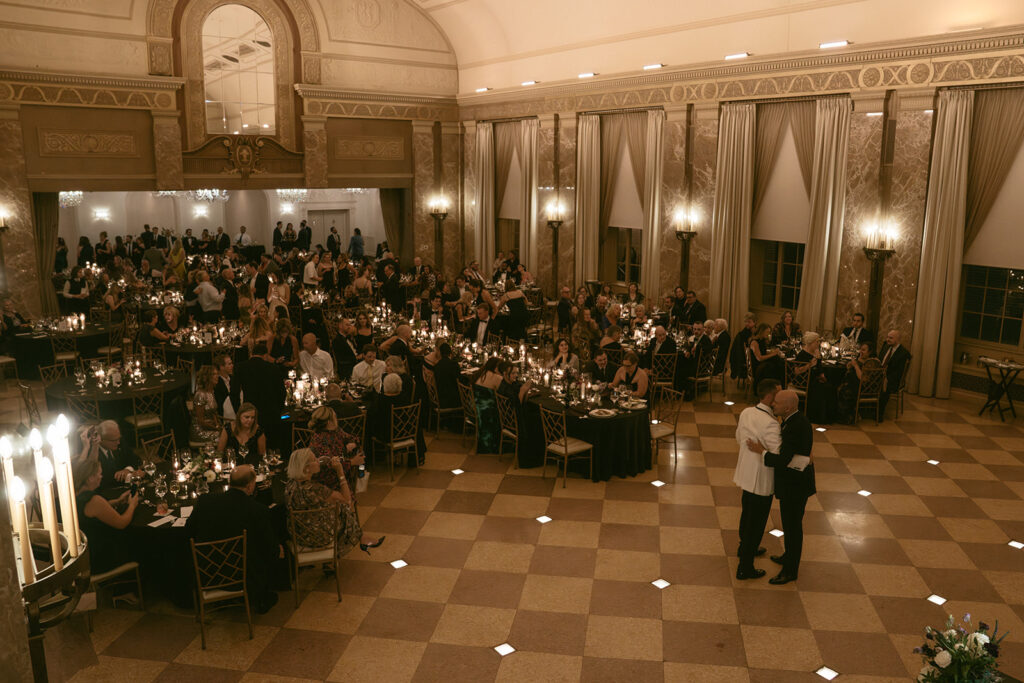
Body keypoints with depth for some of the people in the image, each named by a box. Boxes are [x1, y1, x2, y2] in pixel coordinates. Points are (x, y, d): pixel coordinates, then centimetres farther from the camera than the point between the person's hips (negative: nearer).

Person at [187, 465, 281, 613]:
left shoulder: (204, 500, -11)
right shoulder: (258, 510, -21)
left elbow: (189, 531, 6)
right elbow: (270, 548, -9)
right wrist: (278, 551, 15)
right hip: (245, 577, -4)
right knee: (275, 554, 21)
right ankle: (261, 602, 35)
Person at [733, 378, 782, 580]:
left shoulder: (746, 413, -3)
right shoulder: (770, 424, -28)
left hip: (746, 473, 8)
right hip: (762, 480, -8)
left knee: (747, 514, 28)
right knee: (756, 523, 6)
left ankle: (745, 548, 50)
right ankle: (745, 568, 15)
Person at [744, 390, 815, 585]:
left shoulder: (795, 427, -30)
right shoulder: (795, 419, 2)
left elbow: (782, 461, -31)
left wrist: (761, 451, -21)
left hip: (795, 483, -10)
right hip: (793, 479, 10)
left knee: (792, 525, 5)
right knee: (791, 523, 25)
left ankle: (790, 570, 19)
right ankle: (790, 556, 44)